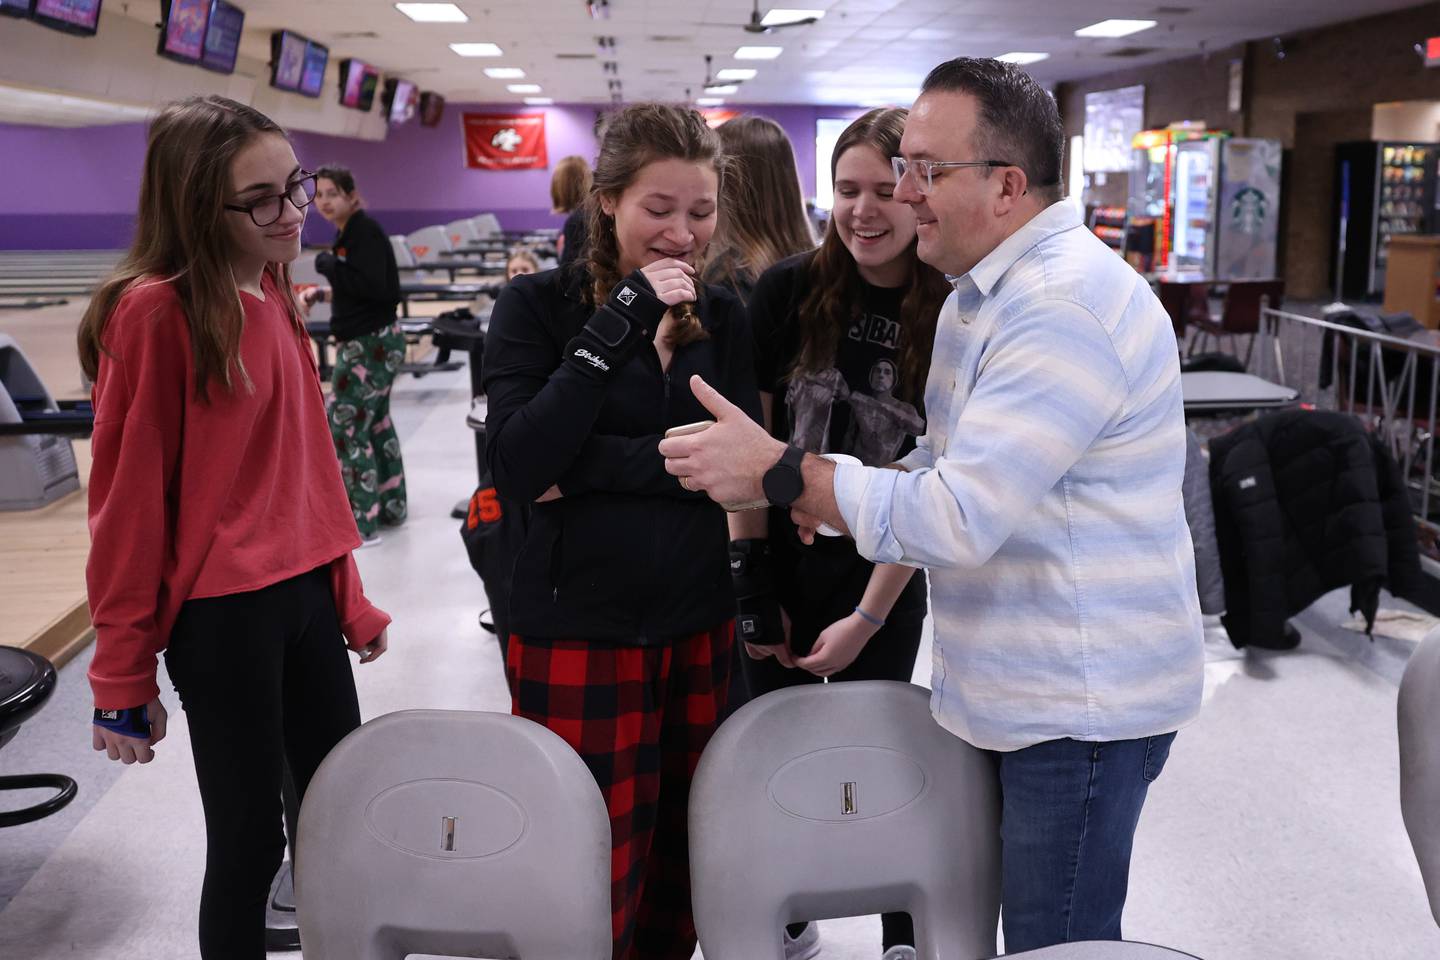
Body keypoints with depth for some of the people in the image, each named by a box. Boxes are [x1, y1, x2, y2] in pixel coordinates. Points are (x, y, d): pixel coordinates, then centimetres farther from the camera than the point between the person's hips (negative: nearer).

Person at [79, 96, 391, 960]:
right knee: (250, 840, 6)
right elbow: (129, 499, -13)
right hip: (219, 616, -7)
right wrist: (123, 678, -9)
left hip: (306, 593, 7)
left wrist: (350, 595, 16)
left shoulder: (274, 295, 6)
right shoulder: (153, 312, -16)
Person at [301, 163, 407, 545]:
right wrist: (322, 293, 9)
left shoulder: (365, 231, -16)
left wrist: (331, 266, -17)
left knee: (344, 426, -7)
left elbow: (374, 287, -25)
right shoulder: (346, 233, 13)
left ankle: (363, 521, -2)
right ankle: (390, 507, 27)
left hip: (372, 344, -10)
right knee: (375, 424, 16)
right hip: (366, 342, 10)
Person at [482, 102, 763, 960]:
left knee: (684, 871, 13)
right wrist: (617, 326, -20)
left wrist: (584, 468, -16)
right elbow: (518, 469, -18)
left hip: (699, 626, 4)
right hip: (579, 632, -4)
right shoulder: (539, 306, -4)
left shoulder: (724, 318, 6)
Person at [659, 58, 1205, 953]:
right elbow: (954, 461, 17)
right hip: (1022, 685, 10)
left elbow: (960, 517, -28)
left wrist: (777, 473, -24)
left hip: (1083, 705, -10)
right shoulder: (989, 291, 12)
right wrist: (831, 496, 0)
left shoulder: (1064, 307, -23)